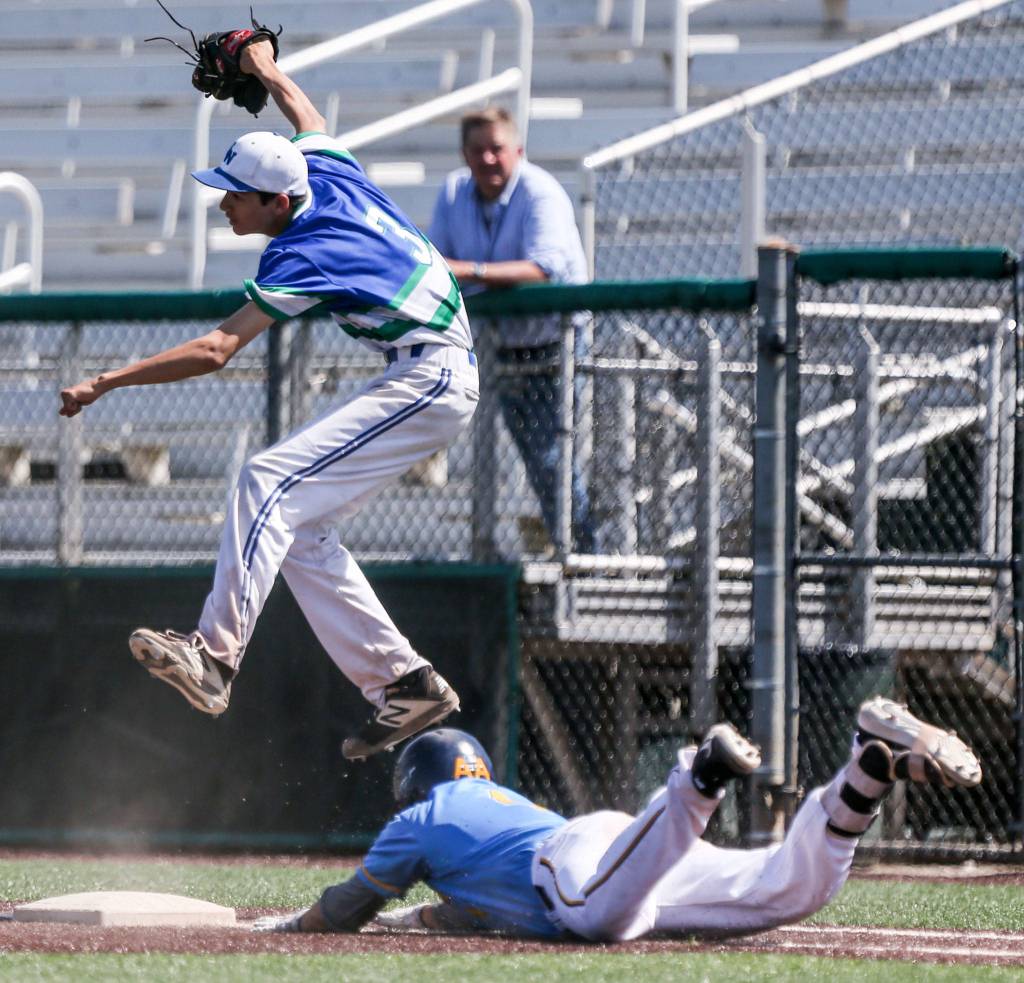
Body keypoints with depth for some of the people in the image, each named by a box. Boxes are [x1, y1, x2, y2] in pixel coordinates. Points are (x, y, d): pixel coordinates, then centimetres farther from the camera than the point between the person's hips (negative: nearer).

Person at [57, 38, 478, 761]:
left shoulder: (302, 256, -21)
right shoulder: (326, 171, 2)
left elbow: (215, 351, -26)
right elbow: (308, 117, 27)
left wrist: (104, 384, -25)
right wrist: (267, 72, 45)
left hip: (432, 382, -10)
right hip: (428, 381, 10)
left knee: (271, 481, -22)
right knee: (299, 530, 6)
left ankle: (216, 656, -31)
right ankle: (402, 682, 4)